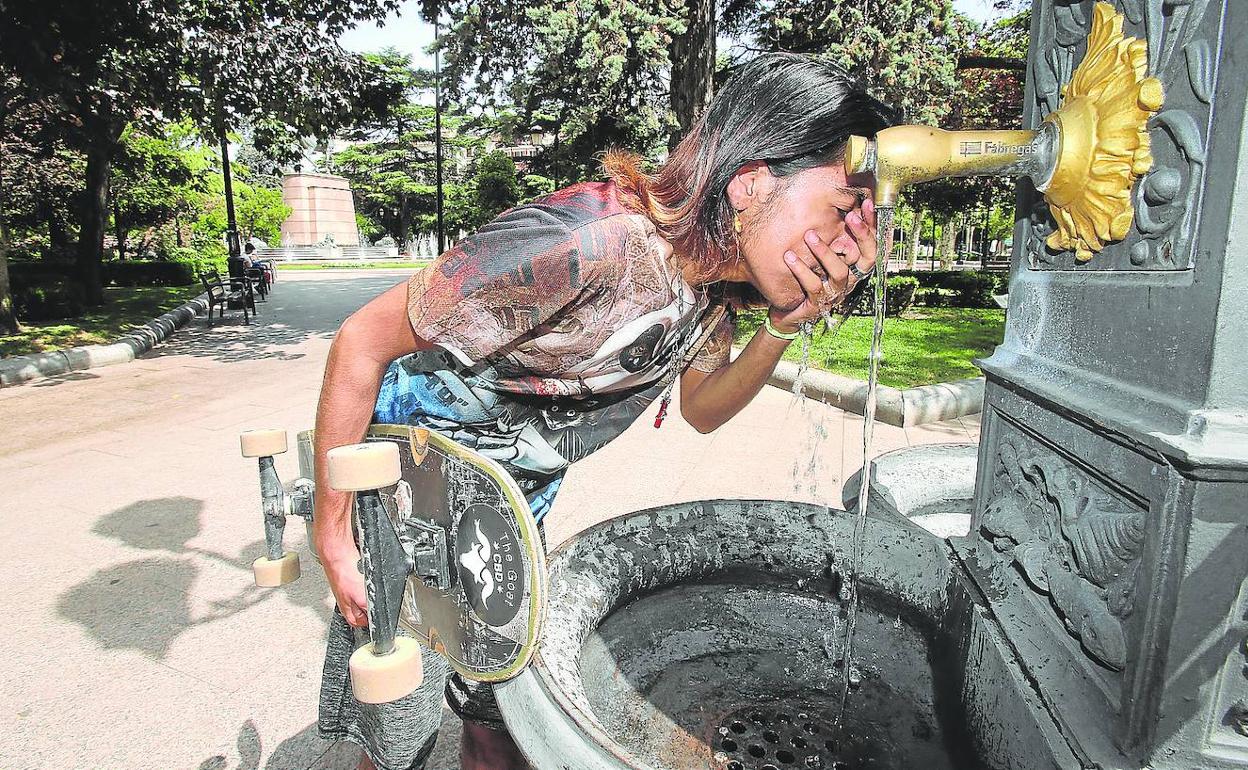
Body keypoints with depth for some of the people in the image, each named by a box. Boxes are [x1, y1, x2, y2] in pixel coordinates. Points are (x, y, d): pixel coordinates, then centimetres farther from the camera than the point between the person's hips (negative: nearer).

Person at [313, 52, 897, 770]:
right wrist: (333, 536, -17)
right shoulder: (585, 243, -36)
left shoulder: (717, 275, -11)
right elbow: (362, 341, -26)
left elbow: (702, 409, 3)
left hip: (518, 506, 6)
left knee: (505, 712, 18)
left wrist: (785, 328, -16)